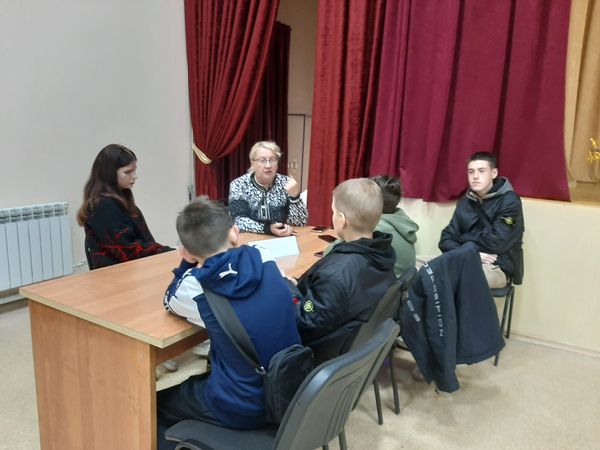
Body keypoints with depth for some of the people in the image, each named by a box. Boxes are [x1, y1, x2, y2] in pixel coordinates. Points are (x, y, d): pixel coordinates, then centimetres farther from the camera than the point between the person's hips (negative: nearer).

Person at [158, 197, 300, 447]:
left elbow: (170, 302, 5)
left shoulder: (194, 288, -20)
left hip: (243, 409, -5)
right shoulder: (265, 260, -8)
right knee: (194, 380, 33)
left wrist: (188, 264, 0)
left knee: (156, 404, 21)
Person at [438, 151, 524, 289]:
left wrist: (462, 238, -3)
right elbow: (446, 239, 3)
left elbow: (496, 243, -18)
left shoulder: (509, 201, -7)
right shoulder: (465, 201, 10)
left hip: (498, 267, -6)